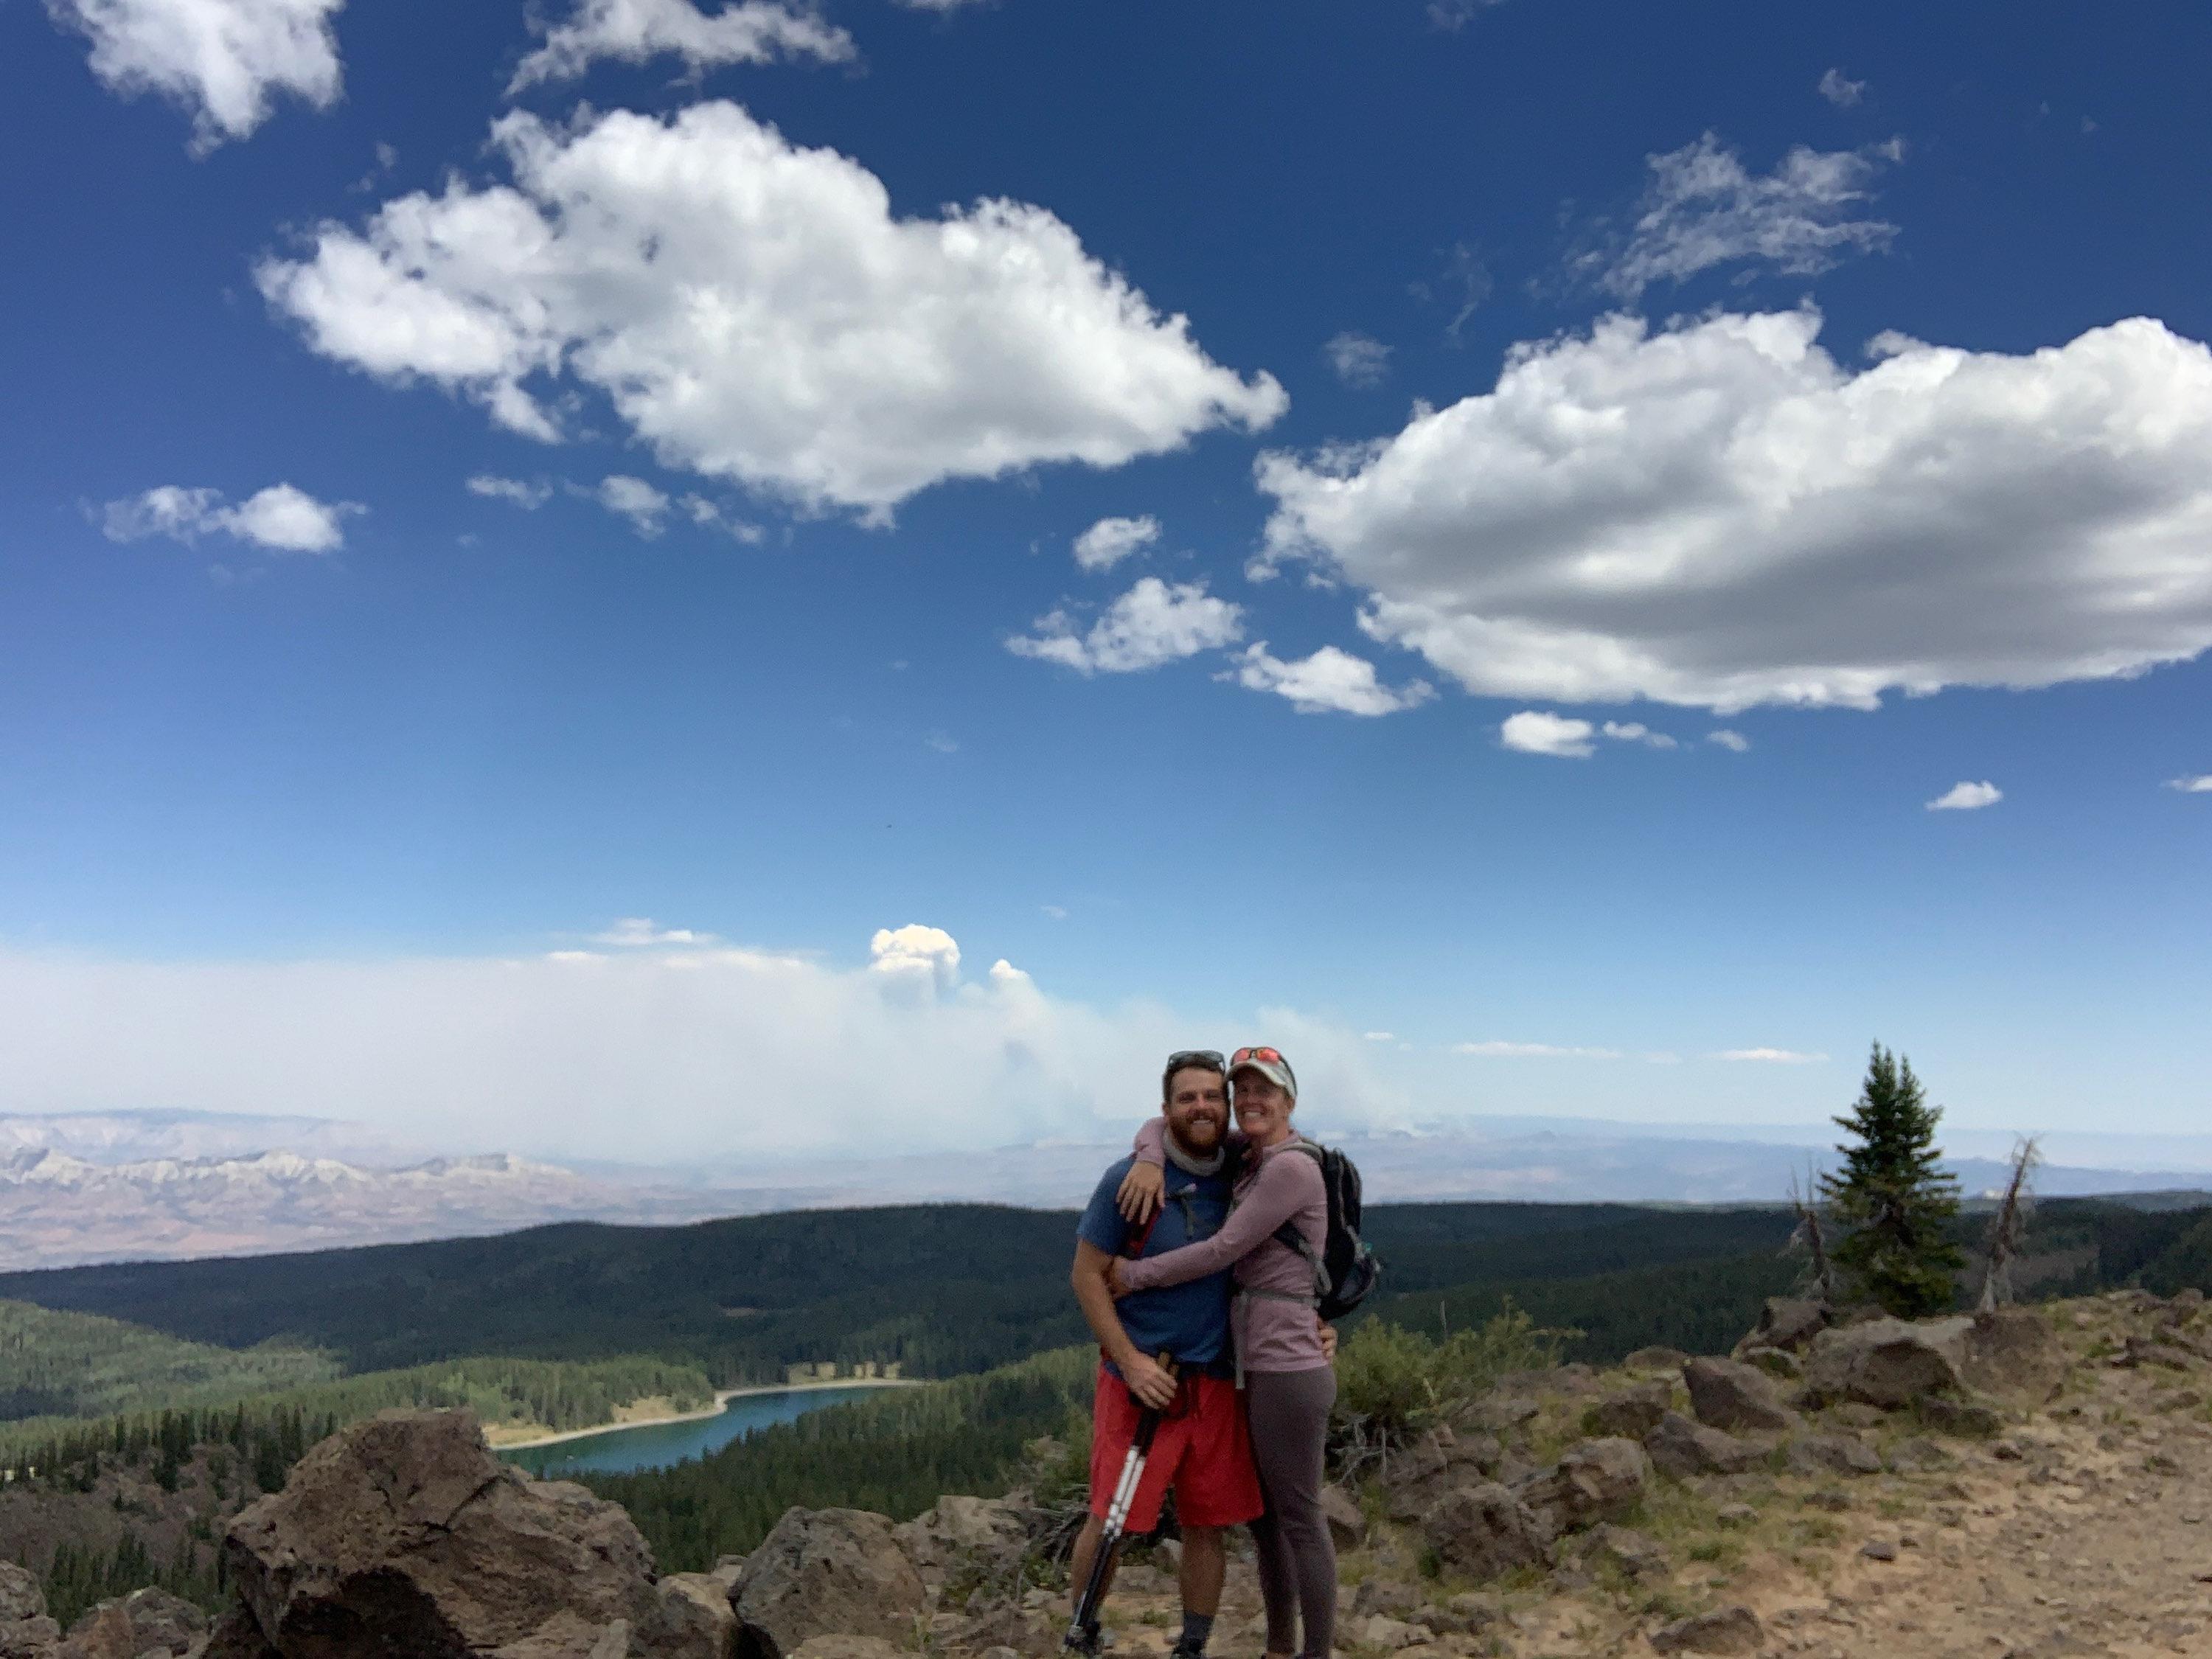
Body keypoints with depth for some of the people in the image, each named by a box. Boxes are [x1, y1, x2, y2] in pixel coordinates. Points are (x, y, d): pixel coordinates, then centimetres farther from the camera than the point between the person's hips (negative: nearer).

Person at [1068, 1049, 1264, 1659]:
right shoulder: (1130, 1180, -12)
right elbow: (1087, 1276, -8)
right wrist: (1131, 1361, -14)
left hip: (1217, 1378, 4)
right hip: (1143, 1375, -4)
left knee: (1209, 1524, 9)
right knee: (1110, 1519, 0)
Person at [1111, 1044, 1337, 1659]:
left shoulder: (1292, 1168, -16)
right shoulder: (1245, 1162, 12)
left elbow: (1222, 1251, -17)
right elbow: (1163, 1126, 15)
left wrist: (1136, 1275, -8)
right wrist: (1150, 1160, -8)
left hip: (1288, 1368, -10)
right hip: (1259, 1366, 10)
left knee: (1299, 1520, 2)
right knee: (1262, 1515, 19)